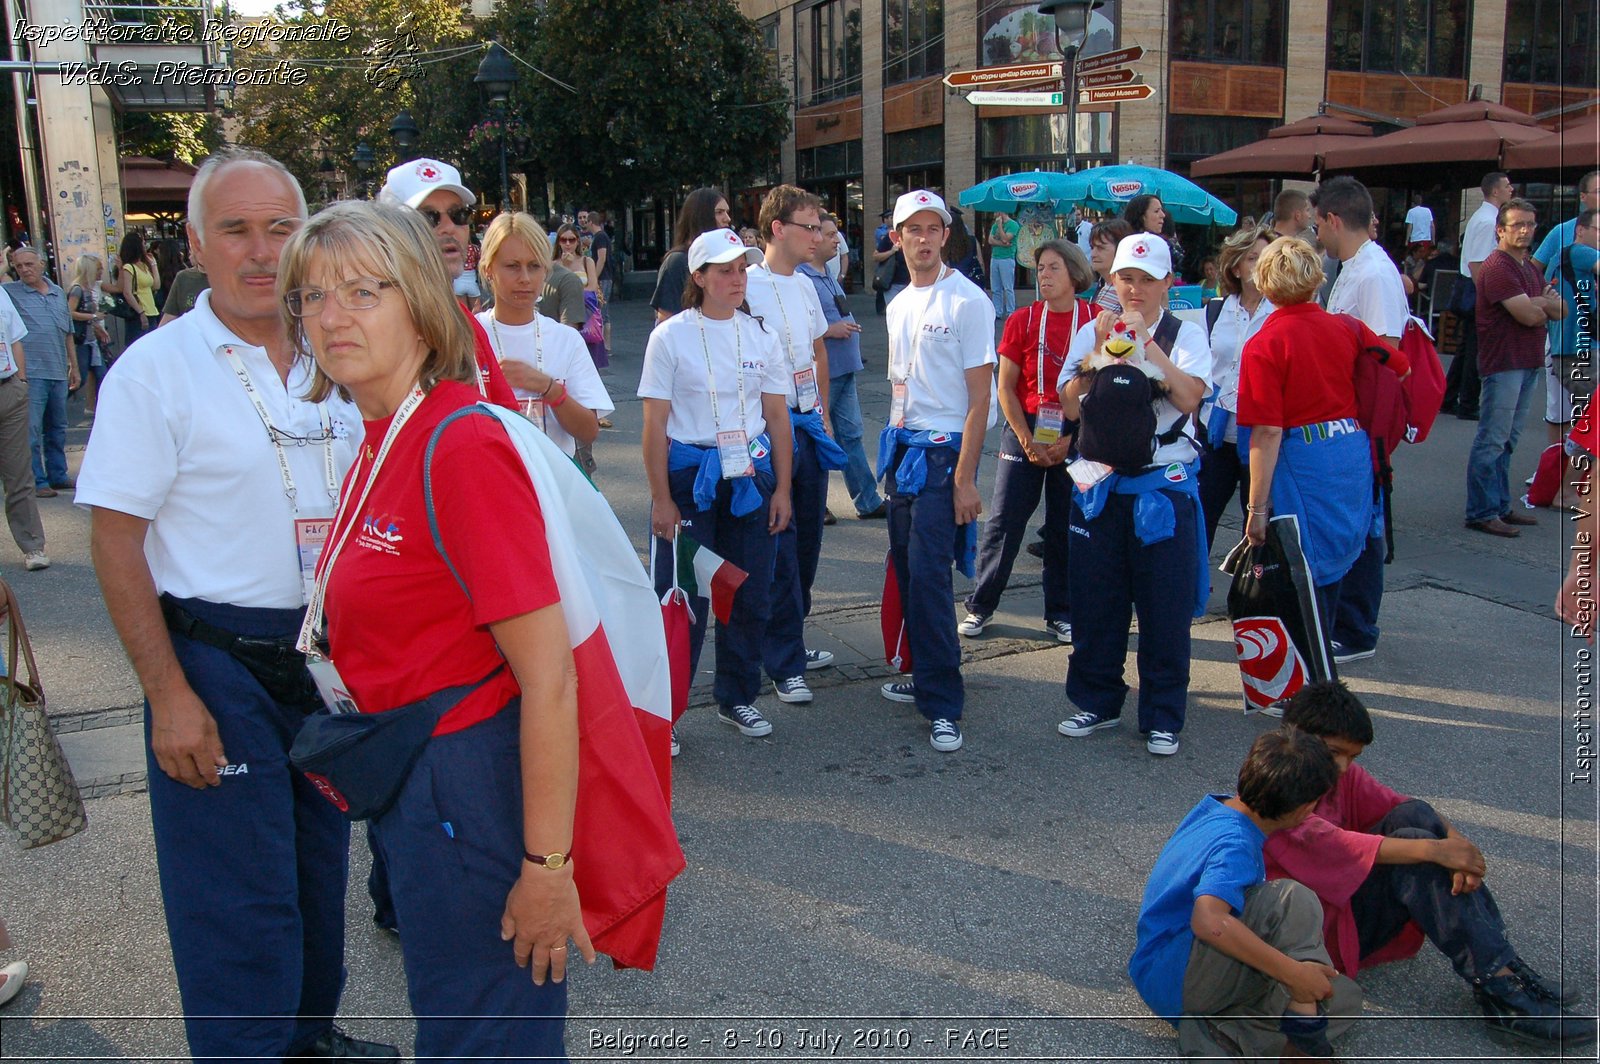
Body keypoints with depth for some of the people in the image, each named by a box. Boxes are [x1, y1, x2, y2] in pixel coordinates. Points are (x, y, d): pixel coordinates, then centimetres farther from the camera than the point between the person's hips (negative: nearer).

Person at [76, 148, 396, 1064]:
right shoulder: (157, 369, -10)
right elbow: (116, 540, -12)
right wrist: (169, 695, -16)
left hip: (332, 658, 6)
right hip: (221, 667, -5)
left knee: (319, 870, 19)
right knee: (239, 903, 1)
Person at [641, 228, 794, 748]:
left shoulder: (762, 336, 6)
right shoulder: (671, 336, -4)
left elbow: (778, 418, 9)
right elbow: (655, 424, -6)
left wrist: (782, 488, 4)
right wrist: (661, 499, -10)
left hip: (751, 474, 4)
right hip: (689, 476, -3)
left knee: (750, 594, 9)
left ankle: (736, 697, 28)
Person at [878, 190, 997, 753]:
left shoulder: (966, 301, -10)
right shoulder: (898, 305, 13)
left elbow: (980, 396, -13)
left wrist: (965, 478, -18)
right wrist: (891, 449, 14)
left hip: (942, 452, -7)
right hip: (902, 447, 8)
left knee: (929, 575, -10)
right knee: (906, 570, 12)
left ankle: (943, 705, -1)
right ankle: (924, 677, 27)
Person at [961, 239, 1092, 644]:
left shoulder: (1097, 321, -2)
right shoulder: (1023, 320, -1)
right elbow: (1005, 388, 0)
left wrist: (1071, 439, -10)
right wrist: (1028, 441, -8)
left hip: (1075, 437, 0)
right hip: (1026, 432, 0)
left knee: (1066, 527, 7)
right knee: (1004, 521, 0)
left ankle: (1060, 614, 19)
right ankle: (980, 606, 12)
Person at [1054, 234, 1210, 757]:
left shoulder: (1186, 334, 1)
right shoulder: (1091, 333, 8)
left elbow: (1188, 397, -17)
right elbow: (1070, 405, -3)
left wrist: (1146, 341, -19)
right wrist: (1101, 349, -13)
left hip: (1164, 485, -2)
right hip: (1100, 482, 3)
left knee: (1165, 605, 2)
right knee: (1095, 601, 10)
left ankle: (1162, 717, 16)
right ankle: (1098, 702, 26)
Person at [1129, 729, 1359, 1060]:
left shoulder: (1216, 807, 5)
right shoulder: (1234, 845, -24)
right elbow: (1210, 922, -41)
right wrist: (1293, 972, -35)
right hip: (1176, 981, -10)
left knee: (1344, 997, 2)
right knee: (1292, 899, -23)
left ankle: (1221, 1032, -12)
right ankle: (1302, 1020, -26)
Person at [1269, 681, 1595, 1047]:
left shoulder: (1342, 774, 7)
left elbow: (1400, 805, -1)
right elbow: (1330, 843, -33)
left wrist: (1455, 841, -22)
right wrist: (1431, 849, -37)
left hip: (1346, 901, 8)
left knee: (1413, 815, -13)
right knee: (1411, 841, -24)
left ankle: (1503, 963, -17)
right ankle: (1500, 991, -25)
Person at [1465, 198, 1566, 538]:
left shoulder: (1531, 269, 18)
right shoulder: (1497, 267, -13)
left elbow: (1561, 310, 12)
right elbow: (1530, 315, -20)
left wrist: (1538, 303, -9)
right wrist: (1546, 304, 2)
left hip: (1529, 363, 10)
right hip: (1503, 363, -10)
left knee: (1507, 440, 14)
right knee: (1492, 440, -7)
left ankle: (1500, 507, 20)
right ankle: (1481, 513, -4)